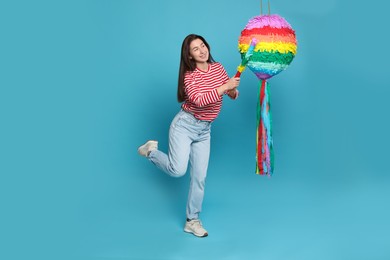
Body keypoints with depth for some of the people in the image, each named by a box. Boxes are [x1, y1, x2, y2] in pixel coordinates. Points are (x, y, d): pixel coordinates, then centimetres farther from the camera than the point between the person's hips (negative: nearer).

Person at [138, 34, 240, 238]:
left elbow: (232, 93, 10)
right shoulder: (190, 76, -15)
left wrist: (233, 92, -14)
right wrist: (225, 86, -30)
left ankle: (192, 221, 18)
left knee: (199, 177, 5)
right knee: (177, 171, -16)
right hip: (184, 125, -5)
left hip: (204, 130, 5)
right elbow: (199, 100, -30)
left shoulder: (218, 68, 2)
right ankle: (151, 150, 14)